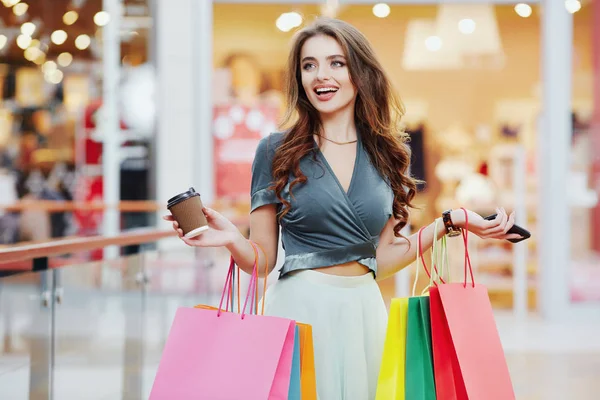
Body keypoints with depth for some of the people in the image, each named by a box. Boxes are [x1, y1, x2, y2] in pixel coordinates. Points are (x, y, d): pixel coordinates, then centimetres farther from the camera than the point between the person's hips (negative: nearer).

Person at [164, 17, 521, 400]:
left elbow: (382, 257, 11)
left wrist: (451, 222, 4)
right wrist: (232, 239, -20)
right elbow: (263, 257, 0)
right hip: (301, 306, -3)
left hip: (365, 310, 3)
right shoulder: (277, 151, -1)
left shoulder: (387, 154, 7)